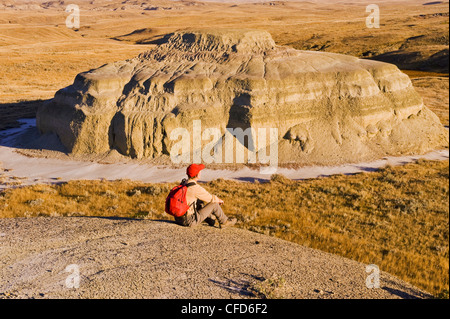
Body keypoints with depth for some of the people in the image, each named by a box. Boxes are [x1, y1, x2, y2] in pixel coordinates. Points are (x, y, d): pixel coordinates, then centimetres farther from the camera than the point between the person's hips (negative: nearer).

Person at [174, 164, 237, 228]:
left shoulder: (183, 182, 6)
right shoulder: (195, 188, -20)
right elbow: (211, 198, -4)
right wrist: (219, 200, 17)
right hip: (189, 221, -8)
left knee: (200, 201, 28)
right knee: (214, 204, 0)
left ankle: (211, 219, 42)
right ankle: (224, 222, 22)